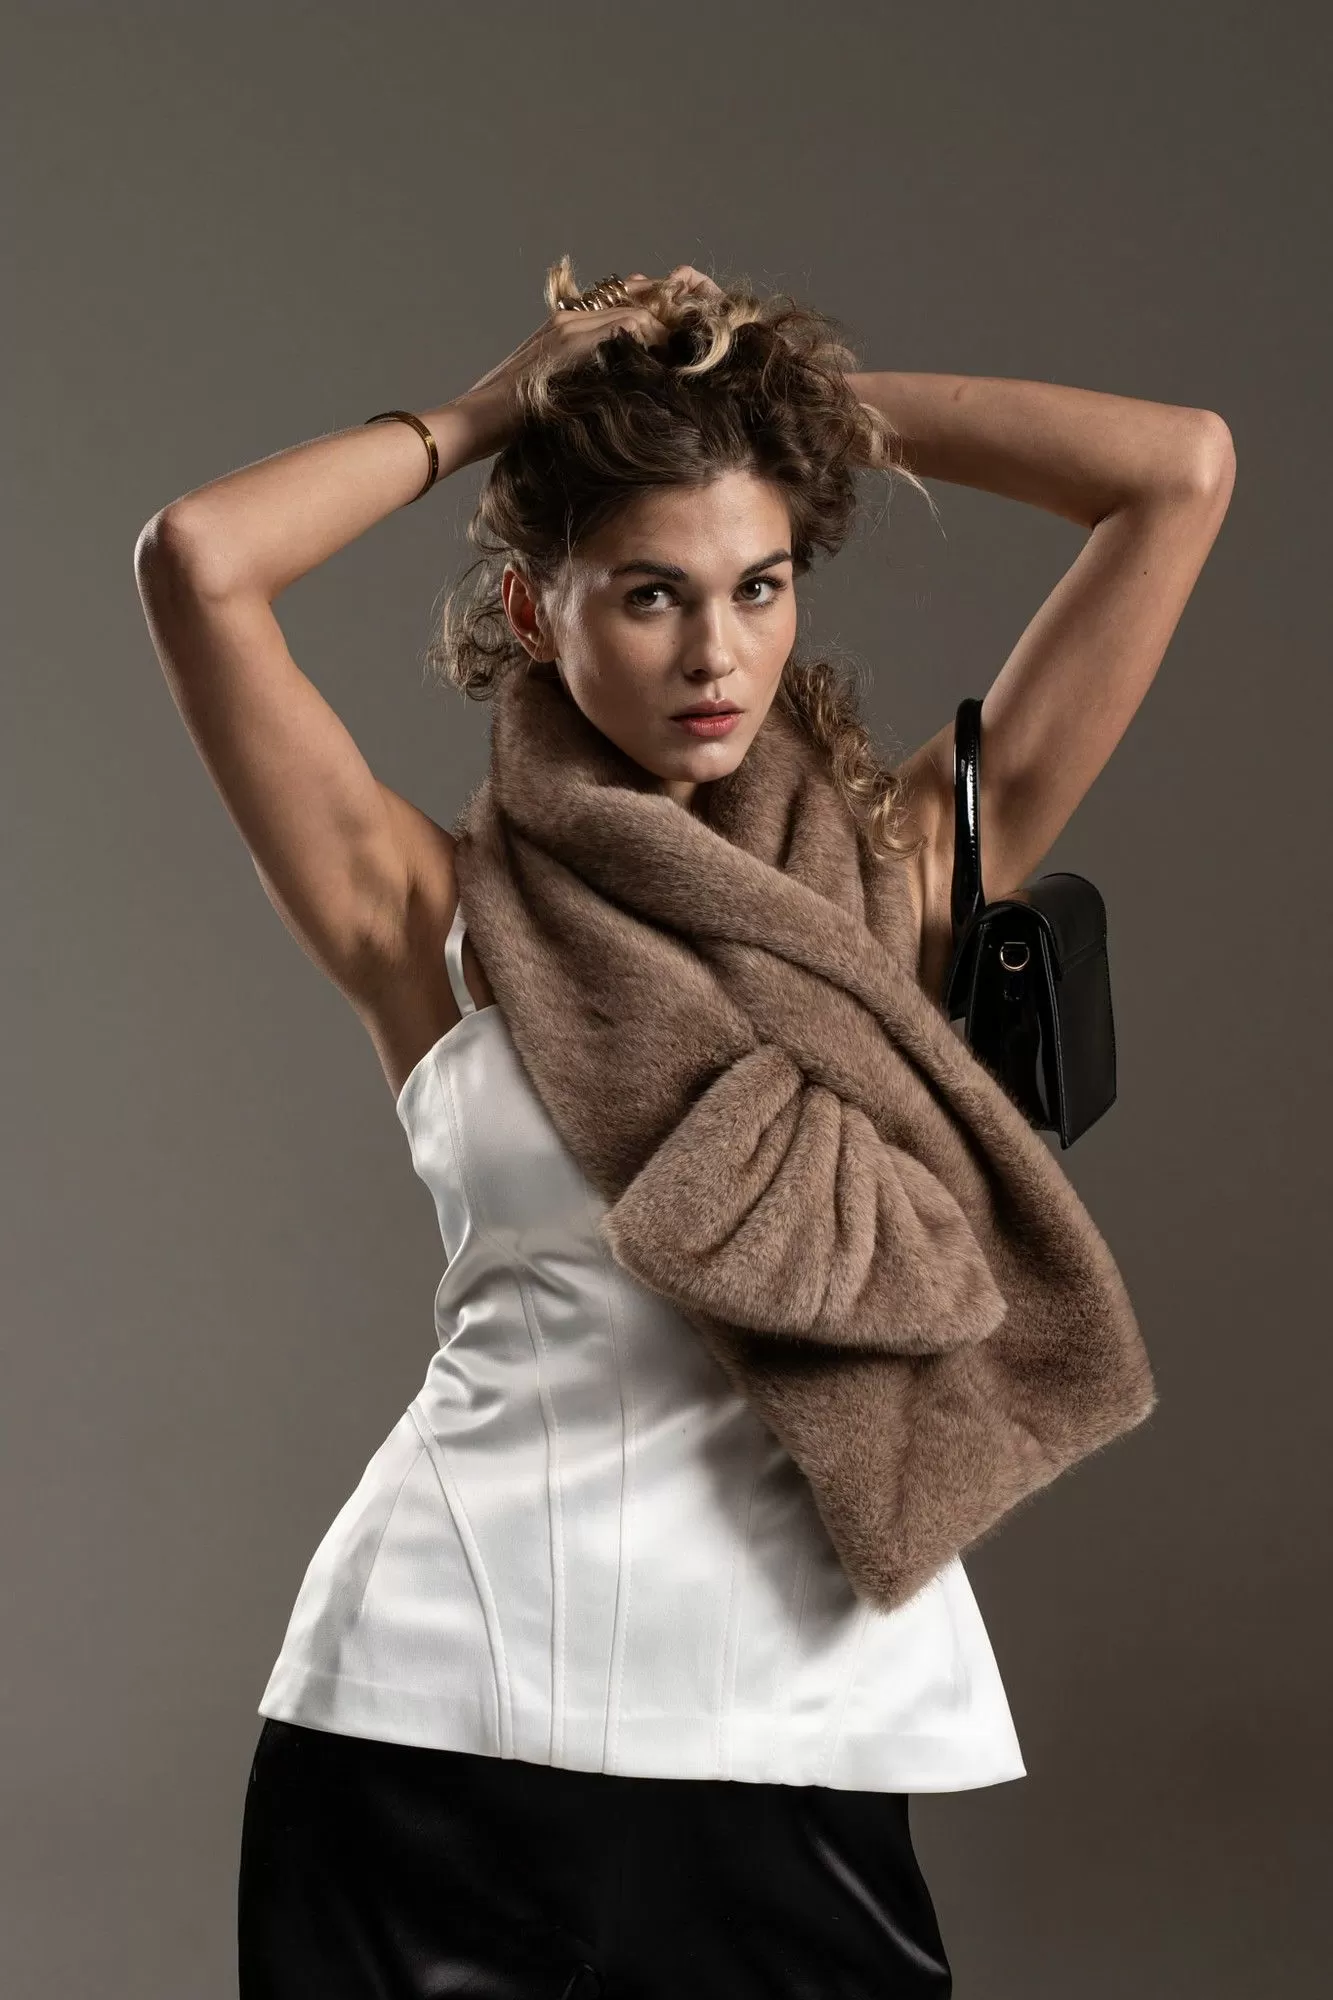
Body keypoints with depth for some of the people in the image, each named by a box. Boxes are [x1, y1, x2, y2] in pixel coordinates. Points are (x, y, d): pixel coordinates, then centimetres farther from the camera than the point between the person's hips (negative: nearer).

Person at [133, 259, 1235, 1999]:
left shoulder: (906, 867, 7)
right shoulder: (436, 917, 4)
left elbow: (1185, 472, 4)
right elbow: (199, 562, -9)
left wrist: (811, 396, 11)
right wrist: (488, 413, 6)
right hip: (449, 1685, -1)